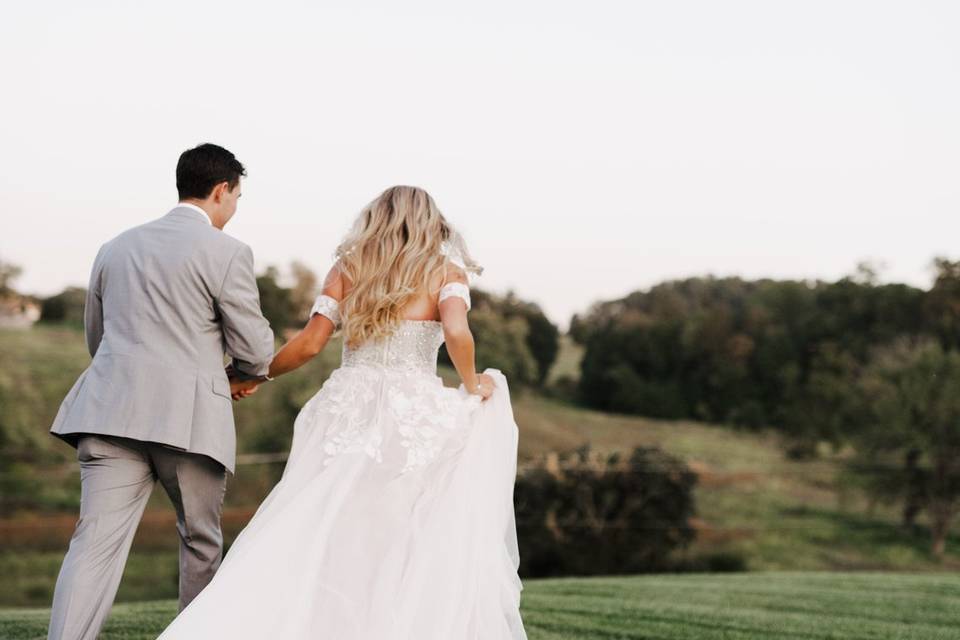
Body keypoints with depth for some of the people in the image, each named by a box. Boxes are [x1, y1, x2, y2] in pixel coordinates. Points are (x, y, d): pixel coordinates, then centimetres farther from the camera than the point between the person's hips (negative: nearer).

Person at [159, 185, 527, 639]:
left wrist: (257, 375, 19)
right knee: (435, 557, 2)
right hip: (416, 419, -2)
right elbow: (456, 333, -13)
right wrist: (472, 387, 3)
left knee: (305, 545, 2)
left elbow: (310, 343, 5)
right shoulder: (446, 270, 5)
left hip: (347, 412, 3)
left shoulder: (347, 267, 11)